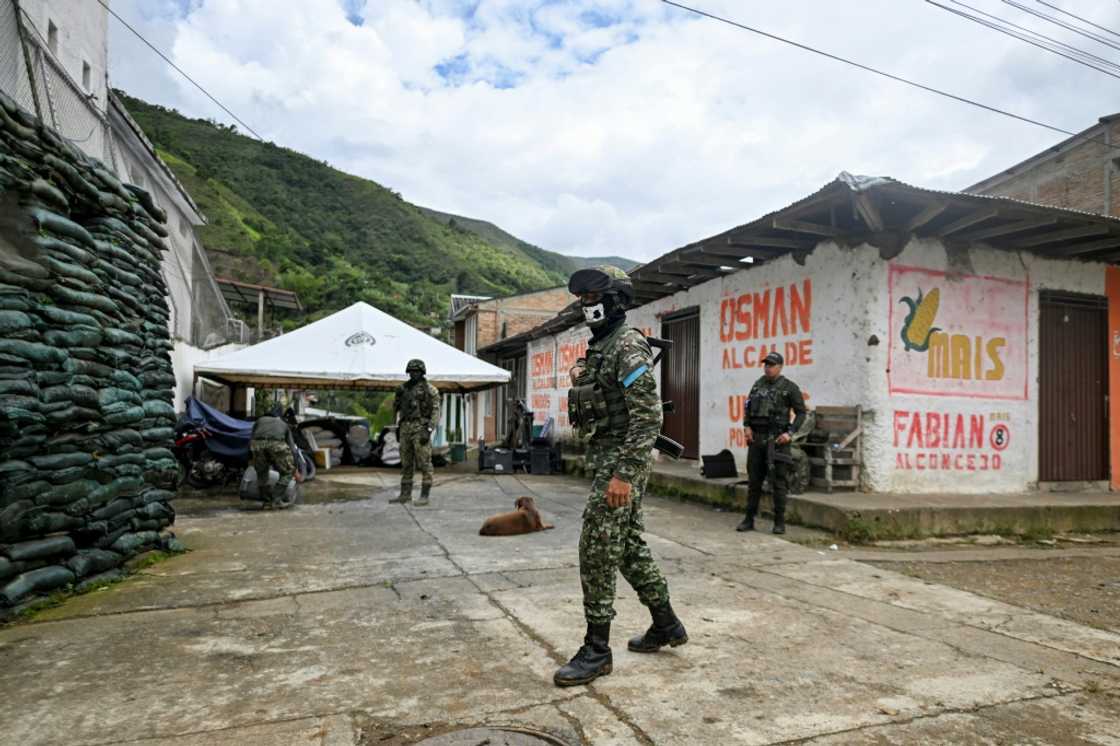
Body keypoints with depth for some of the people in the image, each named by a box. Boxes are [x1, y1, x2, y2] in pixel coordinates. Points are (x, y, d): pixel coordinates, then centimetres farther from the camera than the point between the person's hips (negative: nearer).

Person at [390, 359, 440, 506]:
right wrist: (398, 427, 14)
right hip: (405, 428, 6)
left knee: (424, 463, -5)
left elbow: (435, 412, -9)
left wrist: (429, 431, -17)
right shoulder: (404, 388, 13)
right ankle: (405, 494, 17)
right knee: (406, 462, 10)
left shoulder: (430, 390, -5)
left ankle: (424, 496, -1)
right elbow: (398, 408, 19)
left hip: (421, 428, -6)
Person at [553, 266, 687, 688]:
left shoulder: (629, 345, -15)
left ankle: (597, 651, 5)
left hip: (622, 460, -10)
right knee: (629, 546, 17)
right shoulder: (600, 347, 15)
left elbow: (648, 416, -22)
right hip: (605, 456, 10)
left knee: (597, 551, -6)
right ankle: (666, 625, 31)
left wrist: (623, 474, -26)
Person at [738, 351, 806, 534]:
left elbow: (801, 412, -3)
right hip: (756, 437, 5)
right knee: (754, 480, 7)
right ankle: (749, 520, 13)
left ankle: (780, 522, 8)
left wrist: (790, 433, -13)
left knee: (778, 481, 0)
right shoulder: (758, 384, 13)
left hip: (776, 439, -5)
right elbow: (748, 406, 18)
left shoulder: (789, 387, -2)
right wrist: (747, 426, 4)